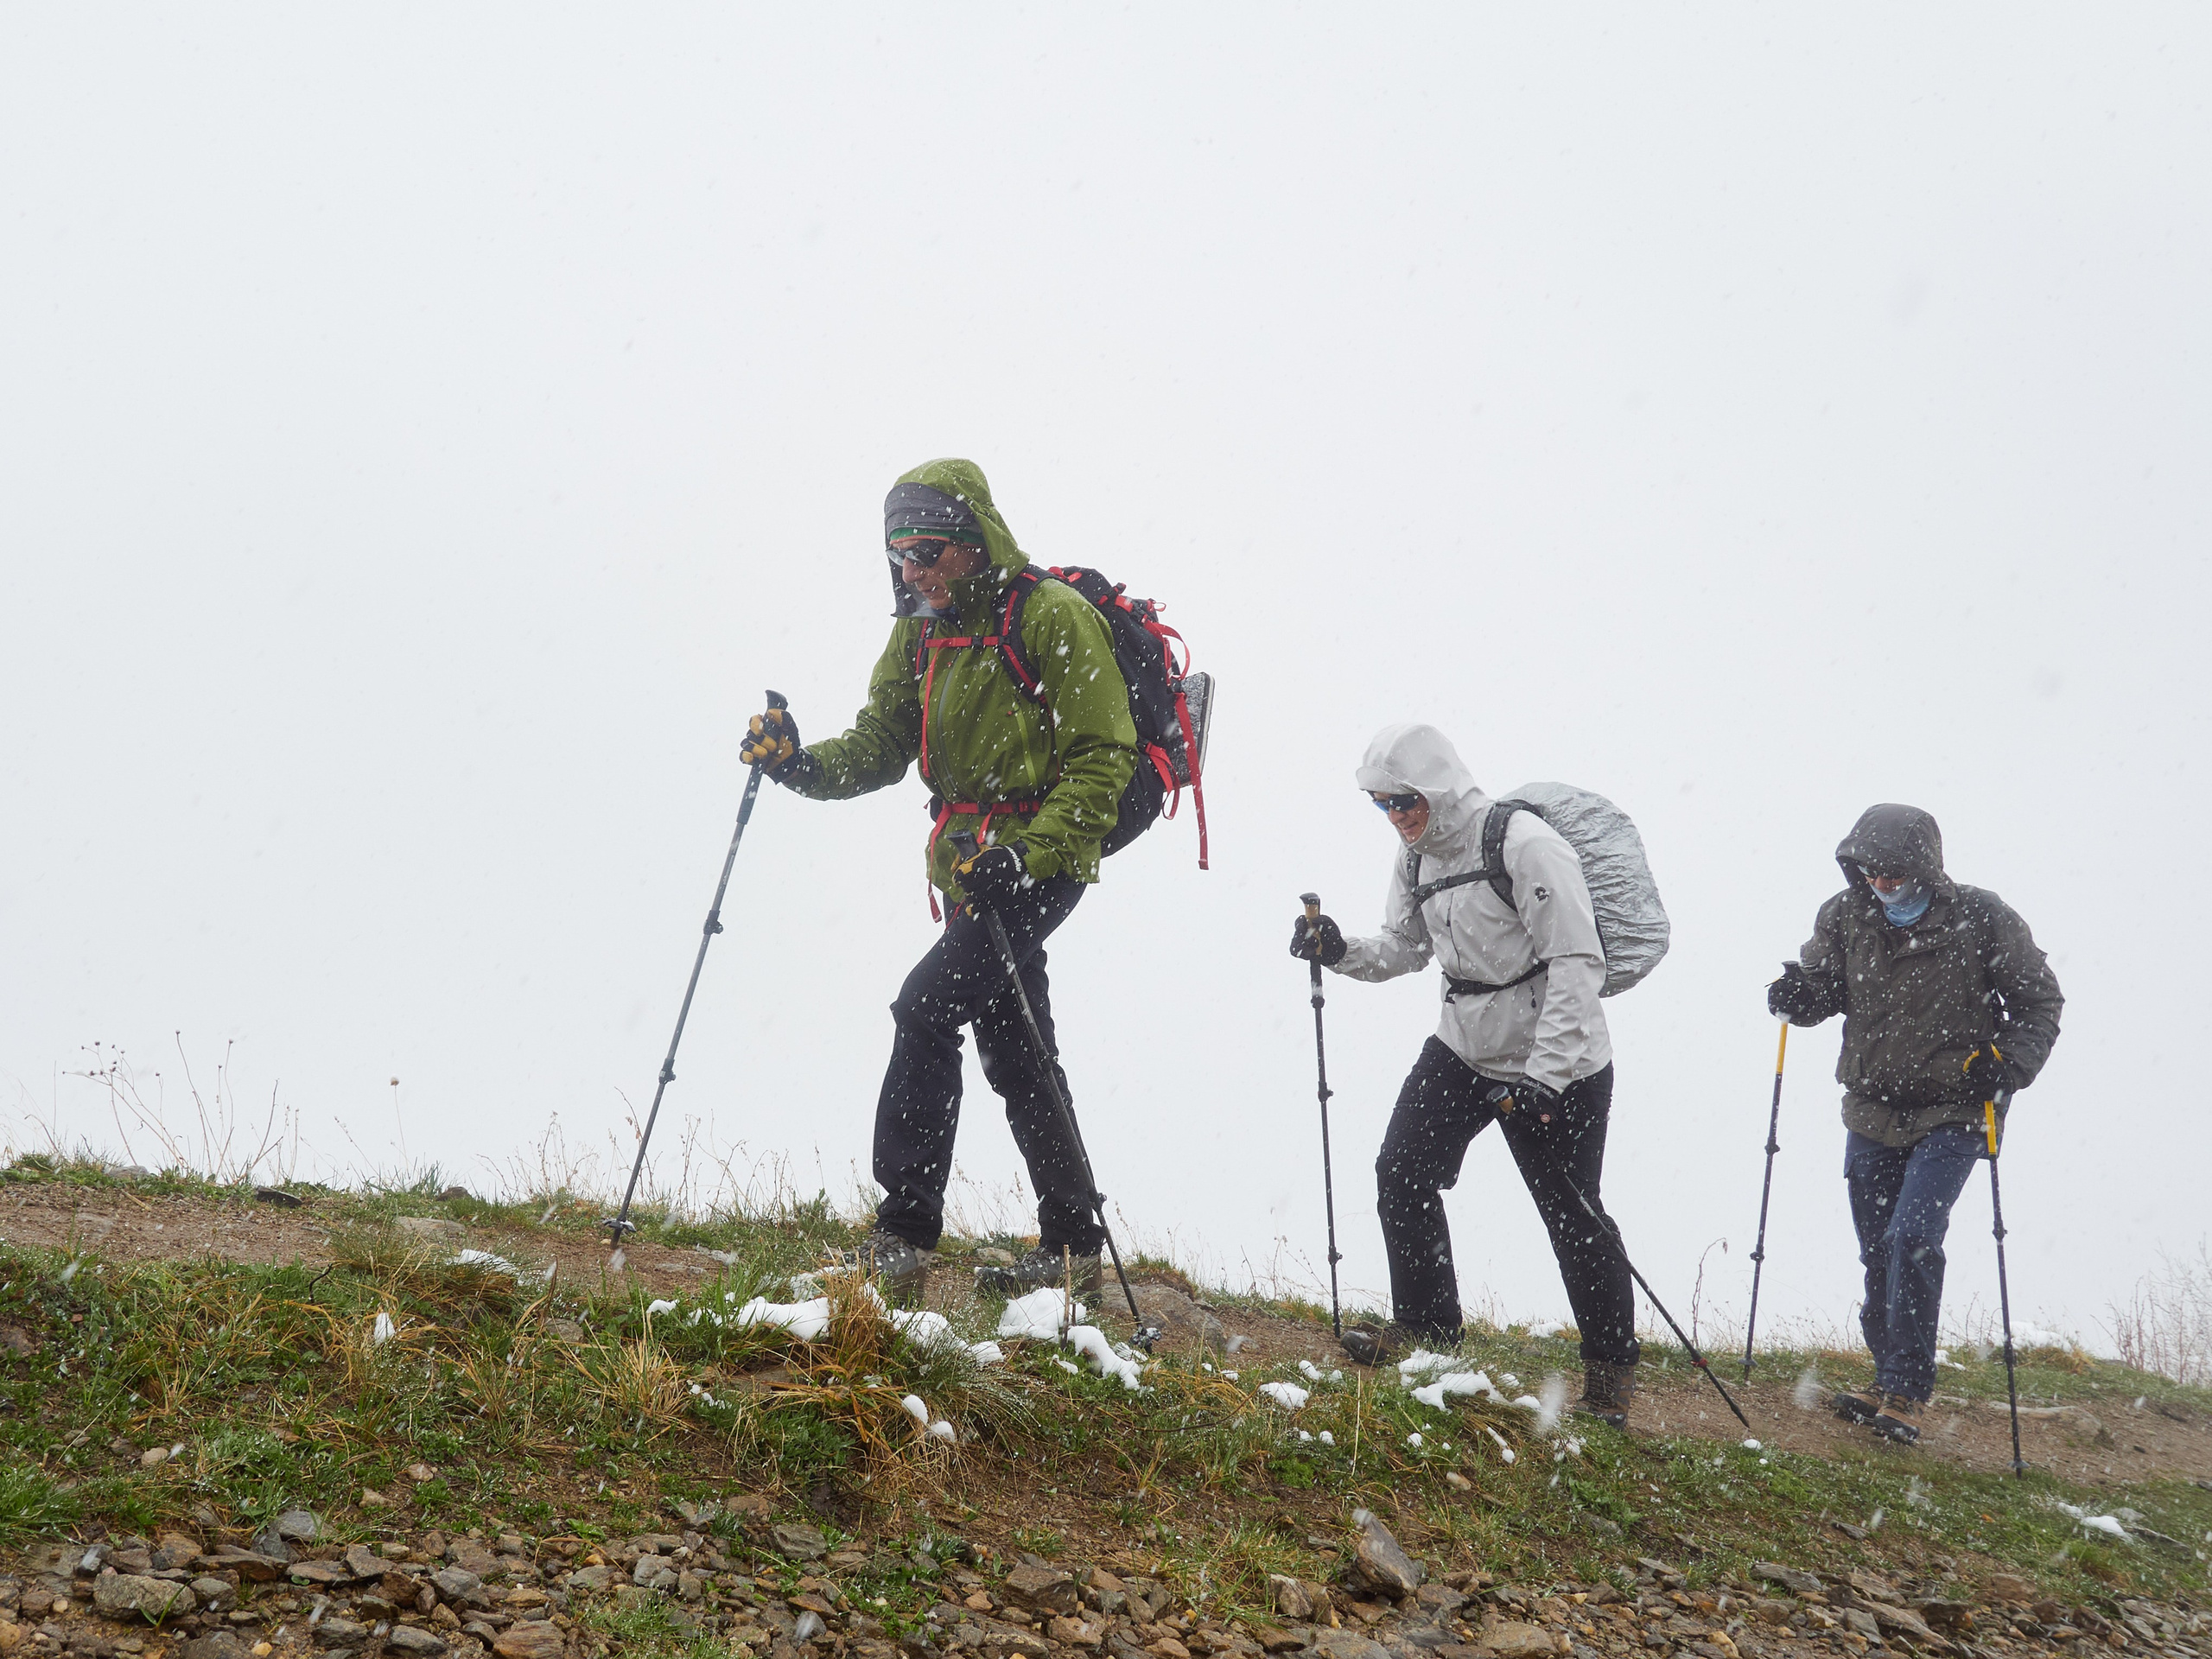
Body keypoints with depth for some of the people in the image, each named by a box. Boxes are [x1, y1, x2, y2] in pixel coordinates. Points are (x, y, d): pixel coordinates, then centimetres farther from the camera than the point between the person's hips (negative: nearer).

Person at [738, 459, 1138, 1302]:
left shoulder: (1053, 618, -12)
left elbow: (1104, 758, -15)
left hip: (1041, 862, -8)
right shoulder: (919, 633, 11)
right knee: (1012, 1050, 12)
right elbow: (879, 746, 7)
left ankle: (903, 1238, -17)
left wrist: (1027, 852, -25)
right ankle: (1072, 1246, 23)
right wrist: (802, 765, -14)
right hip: (971, 867, 8)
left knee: (924, 1008, -19)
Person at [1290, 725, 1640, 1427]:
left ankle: (1611, 1367, 19)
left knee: (1571, 1213, 1)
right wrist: (1341, 951, -7)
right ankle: (1427, 1322, 21)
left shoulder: (1526, 844, -22)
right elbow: (1404, 947, 15)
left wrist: (1543, 1077, -27)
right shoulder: (1417, 858, 4)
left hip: (1559, 1064, -7)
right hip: (1462, 1050, 7)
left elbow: (1578, 966, -24)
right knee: (1401, 1172, 1)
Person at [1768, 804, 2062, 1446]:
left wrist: (2011, 1065, -17)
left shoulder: (1981, 919, -11)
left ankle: (1904, 1392, -9)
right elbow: (1822, 984, 11)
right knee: (1877, 1251, 9)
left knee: (1912, 1237, -18)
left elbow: (2040, 1001, -1)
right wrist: (1797, 996, -12)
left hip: (1952, 1111, -4)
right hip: (1872, 1111, 4)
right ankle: (1890, 1380, 24)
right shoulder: (1846, 916, -3)